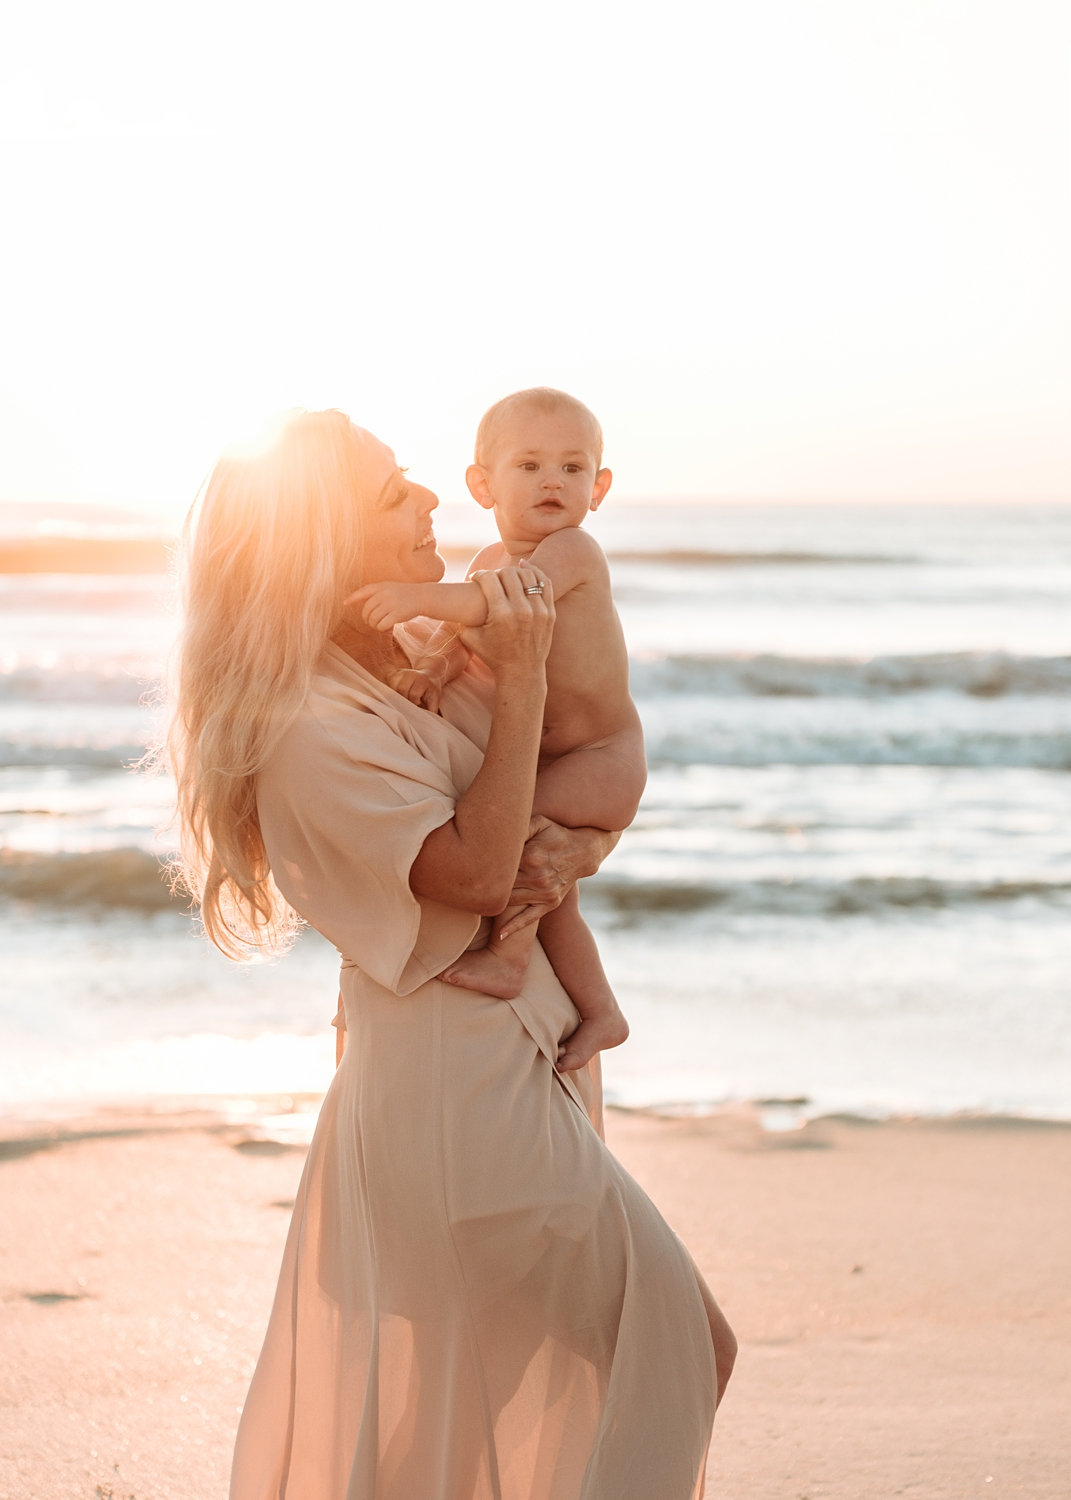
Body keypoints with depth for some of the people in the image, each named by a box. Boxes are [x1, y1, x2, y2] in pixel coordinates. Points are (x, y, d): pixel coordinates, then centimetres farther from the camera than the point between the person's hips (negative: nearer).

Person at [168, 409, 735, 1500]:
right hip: (464, 1087, -9)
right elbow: (474, 868, -23)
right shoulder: (309, 732, -20)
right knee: (681, 1342, 0)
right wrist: (521, 676, -21)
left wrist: (571, 851, -12)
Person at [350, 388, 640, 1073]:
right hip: (549, 758, 9)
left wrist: (421, 598, -45)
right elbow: (472, 632, -2)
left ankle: (509, 959, -19)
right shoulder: (492, 560, 8)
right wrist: (438, 664, -23)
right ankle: (600, 1012, 29)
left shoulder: (574, 551, -19)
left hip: (603, 756, -9)